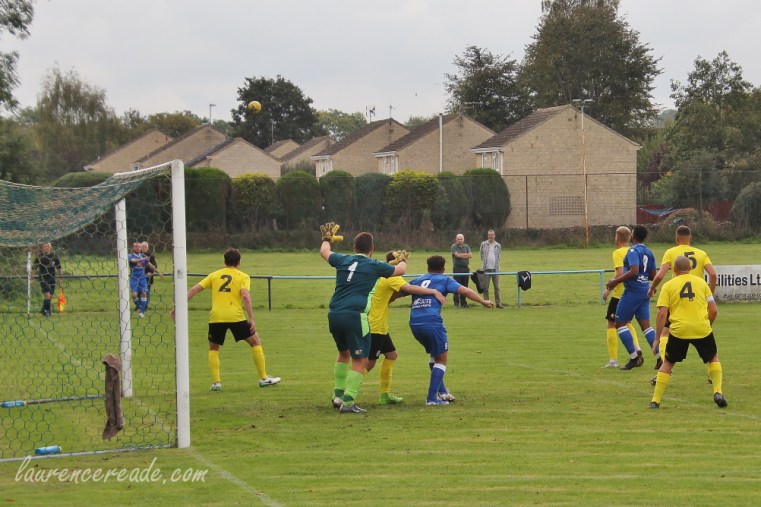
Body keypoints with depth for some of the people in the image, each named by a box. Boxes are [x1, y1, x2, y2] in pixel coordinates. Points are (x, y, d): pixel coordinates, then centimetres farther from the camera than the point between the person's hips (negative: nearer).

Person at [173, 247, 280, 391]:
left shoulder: (214, 275, 17)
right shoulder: (243, 277, 9)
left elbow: (194, 289, 9)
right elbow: (245, 296, -8)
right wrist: (251, 319, -10)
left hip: (215, 317, 2)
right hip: (236, 316, -2)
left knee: (213, 349, 22)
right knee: (256, 342, 17)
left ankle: (216, 382, 9)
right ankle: (263, 378, 17)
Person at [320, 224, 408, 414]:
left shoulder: (343, 261, 13)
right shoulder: (374, 265, 2)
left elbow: (324, 251, 34)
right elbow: (400, 270, 18)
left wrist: (327, 238, 55)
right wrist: (402, 259, 41)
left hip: (334, 315, 6)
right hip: (354, 316, -6)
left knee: (344, 353, 26)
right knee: (360, 360, 0)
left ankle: (338, 396, 28)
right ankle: (348, 403, -8)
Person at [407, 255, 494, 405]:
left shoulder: (417, 280, 22)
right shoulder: (444, 280, 9)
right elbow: (465, 291, -1)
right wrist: (483, 301, 5)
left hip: (414, 324, 5)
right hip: (432, 323, -5)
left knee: (433, 354, 27)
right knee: (441, 360, 6)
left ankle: (441, 391, 24)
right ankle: (432, 397, -3)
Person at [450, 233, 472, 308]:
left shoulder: (466, 246, 12)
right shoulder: (454, 247, 0)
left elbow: (470, 255, -1)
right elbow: (457, 255, -14)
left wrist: (462, 255, -9)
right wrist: (466, 254, -4)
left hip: (466, 268, 4)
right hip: (457, 268, -4)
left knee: (465, 286, 6)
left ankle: (463, 302, 12)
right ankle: (456, 303, 0)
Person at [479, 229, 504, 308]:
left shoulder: (498, 245, 8)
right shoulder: (483, 244, 5)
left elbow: (499, 256, 16)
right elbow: (481, 254, 13)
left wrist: (496, 264, 10)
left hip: (495, 269, 1)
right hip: (486, 269, -1)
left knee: (497, 287, 3)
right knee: (485, 287, 0)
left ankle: (497, 303, 7)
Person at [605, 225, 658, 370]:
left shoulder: (633, 251, -13)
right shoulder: (649, 252, 11)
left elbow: (633, 271, -25)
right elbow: (653, 276, 15)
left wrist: (616, 281, -17)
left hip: (632, 291, -8)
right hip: (645, 291, 8)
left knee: (620, 323, 3)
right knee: (645, 325, 8)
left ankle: (634, 357, -1)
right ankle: (659, 357, -1)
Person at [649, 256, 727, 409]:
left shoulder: (668, 286, 5)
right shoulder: (701, 282, 11)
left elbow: (662, 314, -3)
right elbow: (714, 310, 10)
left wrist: (657, 338, 1)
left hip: (679, 330, -1)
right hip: (702, 329, 1)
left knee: (668, 363, 17)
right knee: (713, 359, 24)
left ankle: (655, 400, 11)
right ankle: (718, 393, 7)